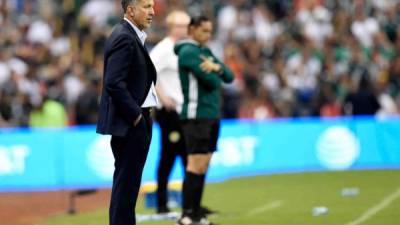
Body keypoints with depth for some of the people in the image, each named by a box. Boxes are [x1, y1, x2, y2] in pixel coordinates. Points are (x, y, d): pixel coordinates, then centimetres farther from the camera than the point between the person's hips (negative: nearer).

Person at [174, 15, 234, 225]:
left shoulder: (206, 51, 17)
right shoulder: (188, 52, -10)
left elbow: (229, 77, 9)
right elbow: (212, 81, -17)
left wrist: (216, 68, -10)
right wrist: (213, 74, 4)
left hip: (212, 116, 8)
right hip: (196, 115, -8)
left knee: (203, 167, 6)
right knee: (196, 165, -11)